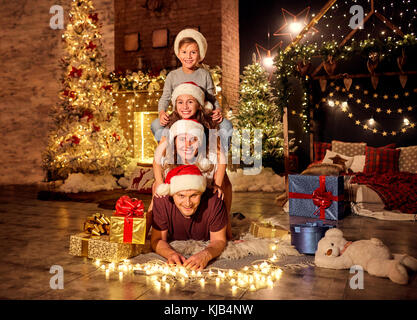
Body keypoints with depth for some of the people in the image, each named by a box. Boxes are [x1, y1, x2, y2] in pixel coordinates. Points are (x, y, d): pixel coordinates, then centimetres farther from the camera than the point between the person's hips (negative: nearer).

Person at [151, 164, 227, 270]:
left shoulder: (215, 203, -27)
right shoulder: (161, 202, -24)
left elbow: (219, 240, -17)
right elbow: (157, 239, -16)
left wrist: (206, 255, -39)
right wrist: (171, 253, -38)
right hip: (175, 248, 1)